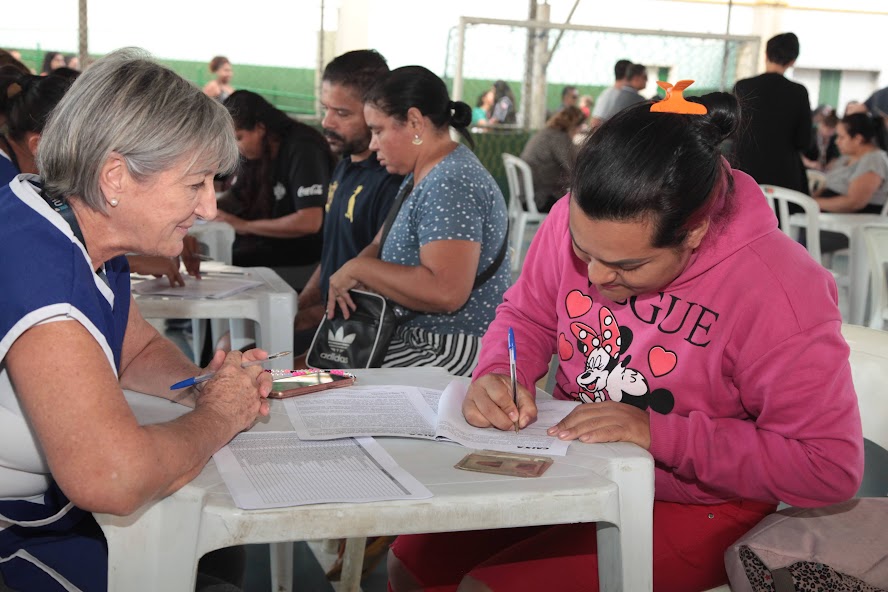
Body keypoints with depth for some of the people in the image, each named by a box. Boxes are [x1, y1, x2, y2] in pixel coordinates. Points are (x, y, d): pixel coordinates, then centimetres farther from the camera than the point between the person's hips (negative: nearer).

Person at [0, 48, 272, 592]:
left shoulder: (94, 238, 0)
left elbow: (139, 350, 19)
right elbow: (114, 479, -39)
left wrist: (204, 383, -3)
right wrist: (219, 415, -20)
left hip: (56, 501, 9)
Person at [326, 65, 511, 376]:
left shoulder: (451, 183, -18)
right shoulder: (420, 177, 15)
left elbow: (446, 292, -29)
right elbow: (381, 245, 18)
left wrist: (358, 268, -17)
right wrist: (346, 278, -5)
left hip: (454, 352, -9)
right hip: (414, 336, 9)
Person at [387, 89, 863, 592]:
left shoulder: (778, 292, -28)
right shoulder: (578, 219, -11)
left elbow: (833, 467, -24)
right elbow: (527, 314, 7)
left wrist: (659, 434, -28)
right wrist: (497, 375, -16)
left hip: (693, 510, -5)